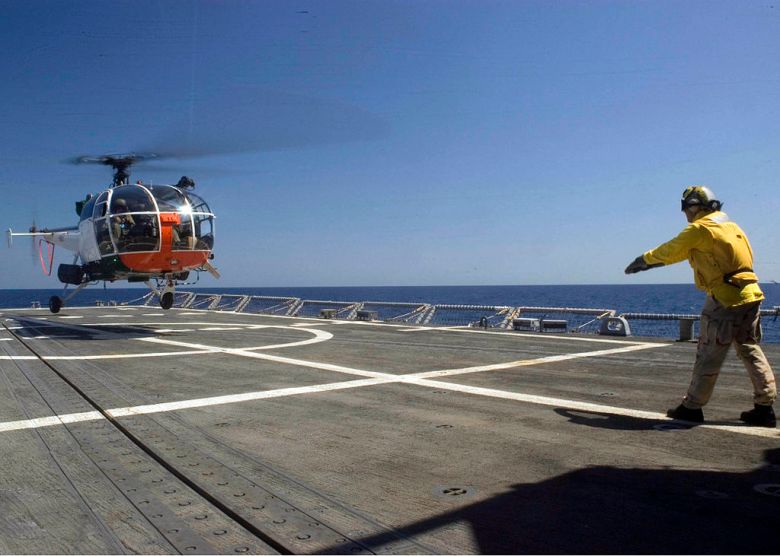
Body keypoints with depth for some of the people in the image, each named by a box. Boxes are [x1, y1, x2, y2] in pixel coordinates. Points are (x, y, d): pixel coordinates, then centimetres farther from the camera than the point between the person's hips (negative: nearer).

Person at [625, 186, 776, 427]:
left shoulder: (700, 229, -9)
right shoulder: (729, 225, 18)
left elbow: (669, 251, -2)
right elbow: (683, 250, 24)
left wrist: (643, 260, 15)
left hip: (725, 300, -8)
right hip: (750, 295, 8)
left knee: (709, 355, 0)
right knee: (751, 351, 13)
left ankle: (692, 407, 9)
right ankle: (765, 408, 15)